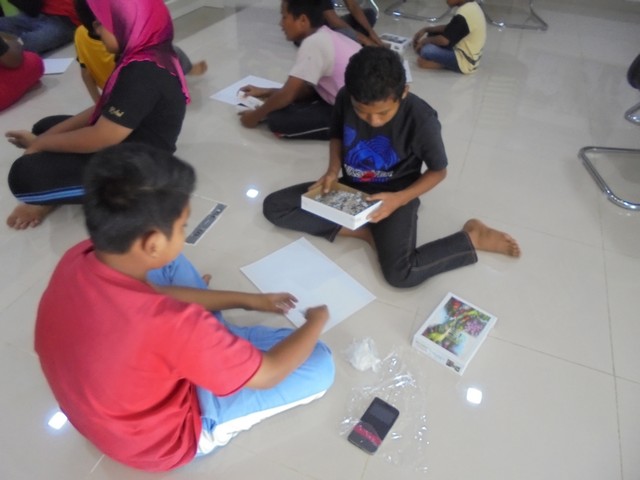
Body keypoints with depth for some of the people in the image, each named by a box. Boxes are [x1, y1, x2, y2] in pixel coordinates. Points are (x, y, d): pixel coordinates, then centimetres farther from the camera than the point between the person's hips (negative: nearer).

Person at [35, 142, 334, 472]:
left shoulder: (78, 258, -20)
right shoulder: (171, 323, -42)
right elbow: (268, 374, -26)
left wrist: (249, 300, 2)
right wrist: (316, 321, -6)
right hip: (160, 438, -6)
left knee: (173, 265, 11)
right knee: (319, 364, -8)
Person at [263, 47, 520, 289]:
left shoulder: (421, 119, -25)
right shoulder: (345, 99, -15)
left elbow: (438, 170, -10)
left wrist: (399, 199, -24)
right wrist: (333, 171, -12)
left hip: (394, 194, -5)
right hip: (350, 187, 5)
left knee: (401, 274, -28)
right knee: (274, 206, -7)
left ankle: (473, 237, -2)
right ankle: (363, 232, -11)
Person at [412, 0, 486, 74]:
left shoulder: (463, 14, -26)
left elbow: (444, 40, -22)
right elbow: (448, 28, 12)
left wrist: (425, 41, -5)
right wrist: (426, 29, 6)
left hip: (465, 62, -10)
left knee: (426, 50, -26)